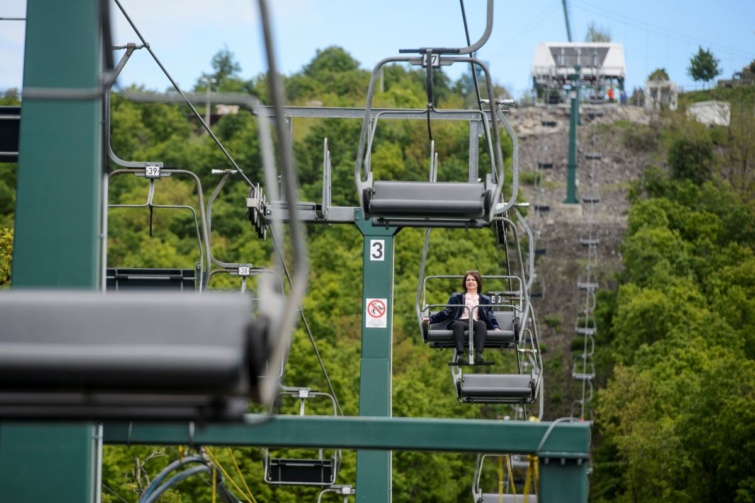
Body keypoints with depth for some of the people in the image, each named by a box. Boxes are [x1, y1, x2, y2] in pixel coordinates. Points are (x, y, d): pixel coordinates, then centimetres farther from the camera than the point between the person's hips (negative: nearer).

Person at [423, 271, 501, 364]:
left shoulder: (485, 300, 29)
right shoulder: (456, 297, 28)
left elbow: (490, 317, 18)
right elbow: (446, 313, 20)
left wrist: (496, 327, -3)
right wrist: (431, 319, 5)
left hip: (476, 323, 0)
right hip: (461, 322, 0)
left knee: (481, 323, -37)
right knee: (458, 324, -39)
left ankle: (478, 354, -56)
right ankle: (460, 355, -58)